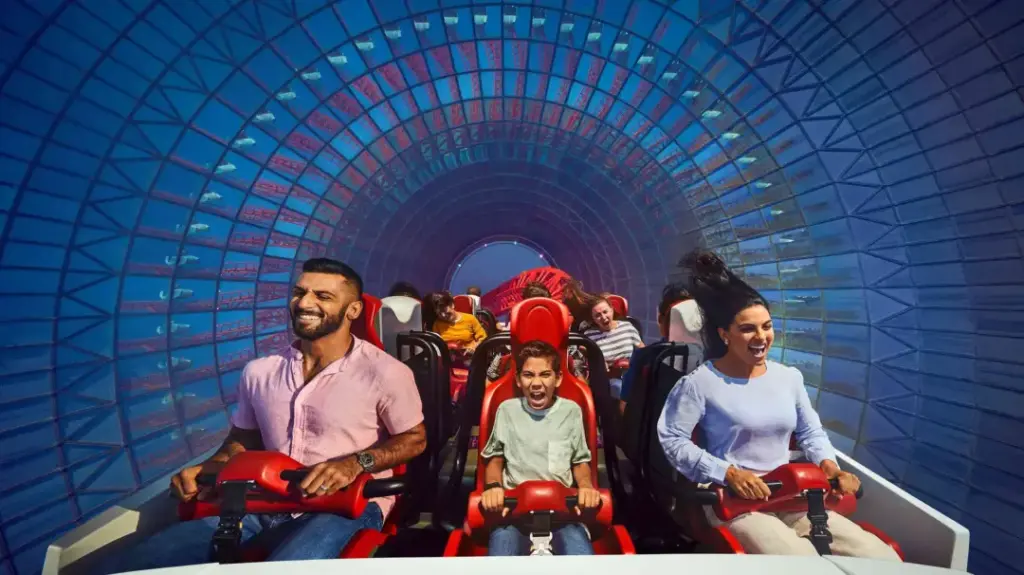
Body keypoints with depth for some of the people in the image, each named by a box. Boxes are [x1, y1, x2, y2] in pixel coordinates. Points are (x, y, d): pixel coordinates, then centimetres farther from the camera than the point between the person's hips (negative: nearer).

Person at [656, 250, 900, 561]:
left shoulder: (790, 377, 7)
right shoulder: (700, 383, -13)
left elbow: (811, 431, 18)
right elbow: (671, 438, -13)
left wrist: (828, 464, -3)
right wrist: (728, 473, -18)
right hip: (735, 502, -6)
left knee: (883, 558, -6)